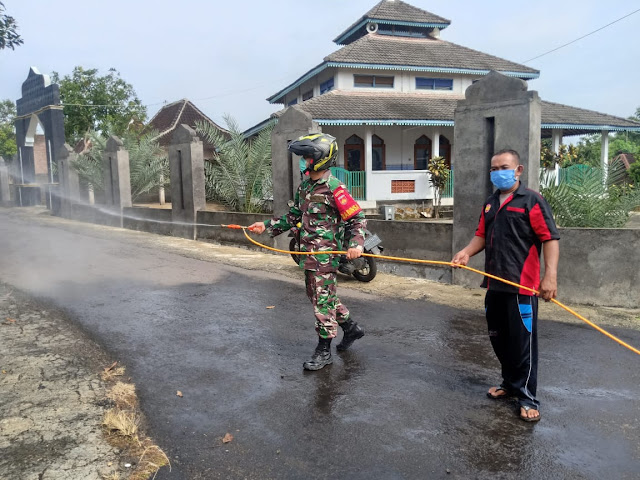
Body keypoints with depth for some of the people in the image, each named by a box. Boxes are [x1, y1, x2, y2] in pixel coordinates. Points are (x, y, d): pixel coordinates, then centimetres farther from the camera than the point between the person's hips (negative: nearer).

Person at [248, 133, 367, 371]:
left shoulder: (334, 188, -15)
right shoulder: (304, 186, 11)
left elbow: (357, 218, -13)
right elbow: (294, 215, 19)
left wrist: (356, 243, -26)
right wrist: (267, 226, 14)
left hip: (326, 254, -9)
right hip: (309, 253, 9)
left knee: (323, 300, -2)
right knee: (317, 295, 18)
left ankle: (324, 351, 11)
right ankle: (351, 328, 36)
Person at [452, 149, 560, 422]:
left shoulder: (532, 201, -8)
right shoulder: (490, 204, 15)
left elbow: (550, 239, -13)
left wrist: (550, 275, -23)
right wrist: (467, 252, -2)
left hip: (522, 286, -7)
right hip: (494, 284, 7)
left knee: (523, 342, 0)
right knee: (498, 339, 16)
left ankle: (527, 397, 12)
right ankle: (510, 384, 33)